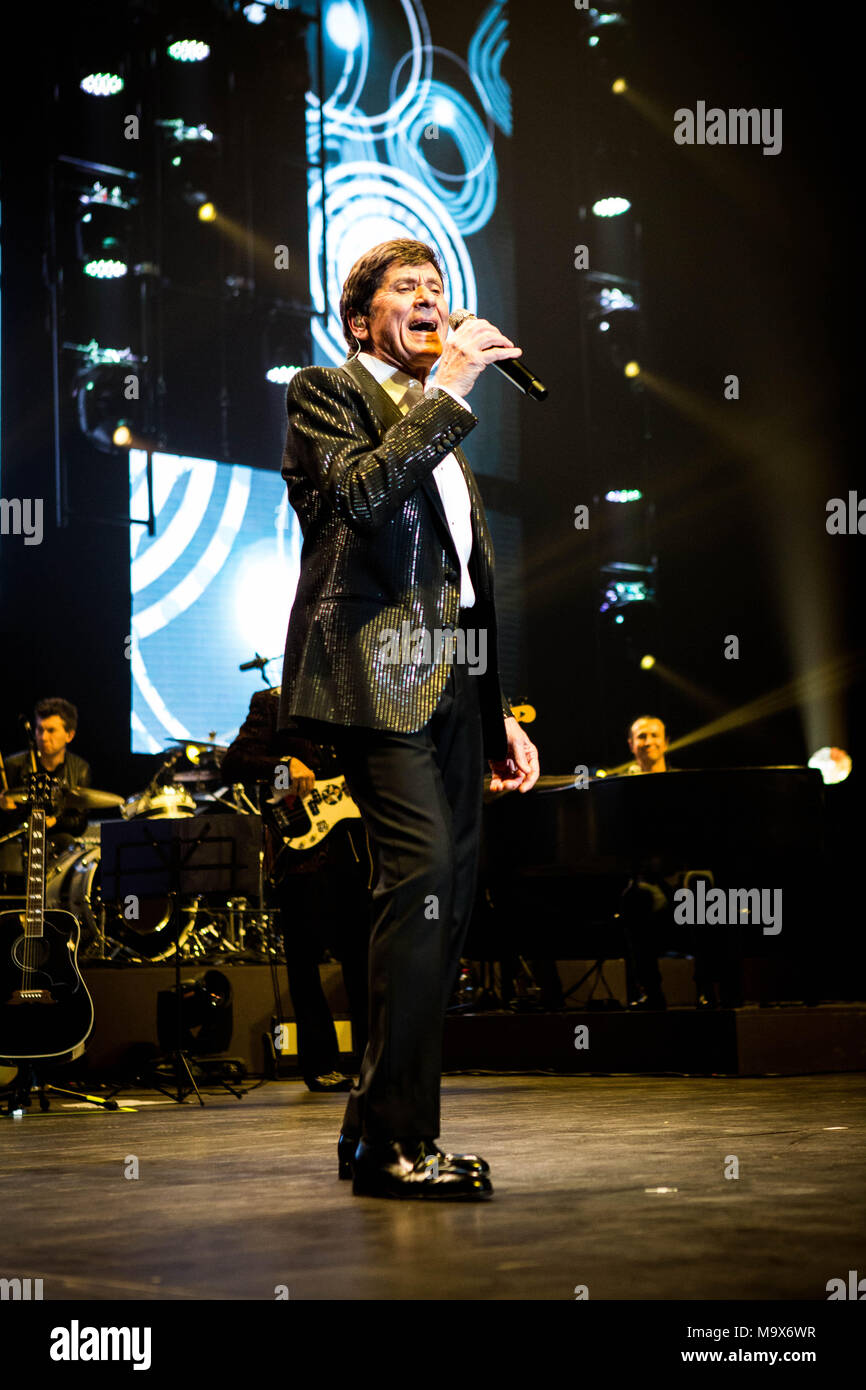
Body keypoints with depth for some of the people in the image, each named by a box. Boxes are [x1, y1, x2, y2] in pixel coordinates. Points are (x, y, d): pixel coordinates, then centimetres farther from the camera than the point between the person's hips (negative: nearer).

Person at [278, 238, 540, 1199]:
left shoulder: (439, 428, 29)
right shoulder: (325, 394, 6)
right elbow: (360, 492, -16)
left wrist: (499, 714, 21)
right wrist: (448, 389, -11)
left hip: (450, 684, 8)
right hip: (377, 669, -8)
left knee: (447, 897, 2)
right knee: (423, 875, -20)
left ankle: (376, 1127, 10)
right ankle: (395, 1140, -17)